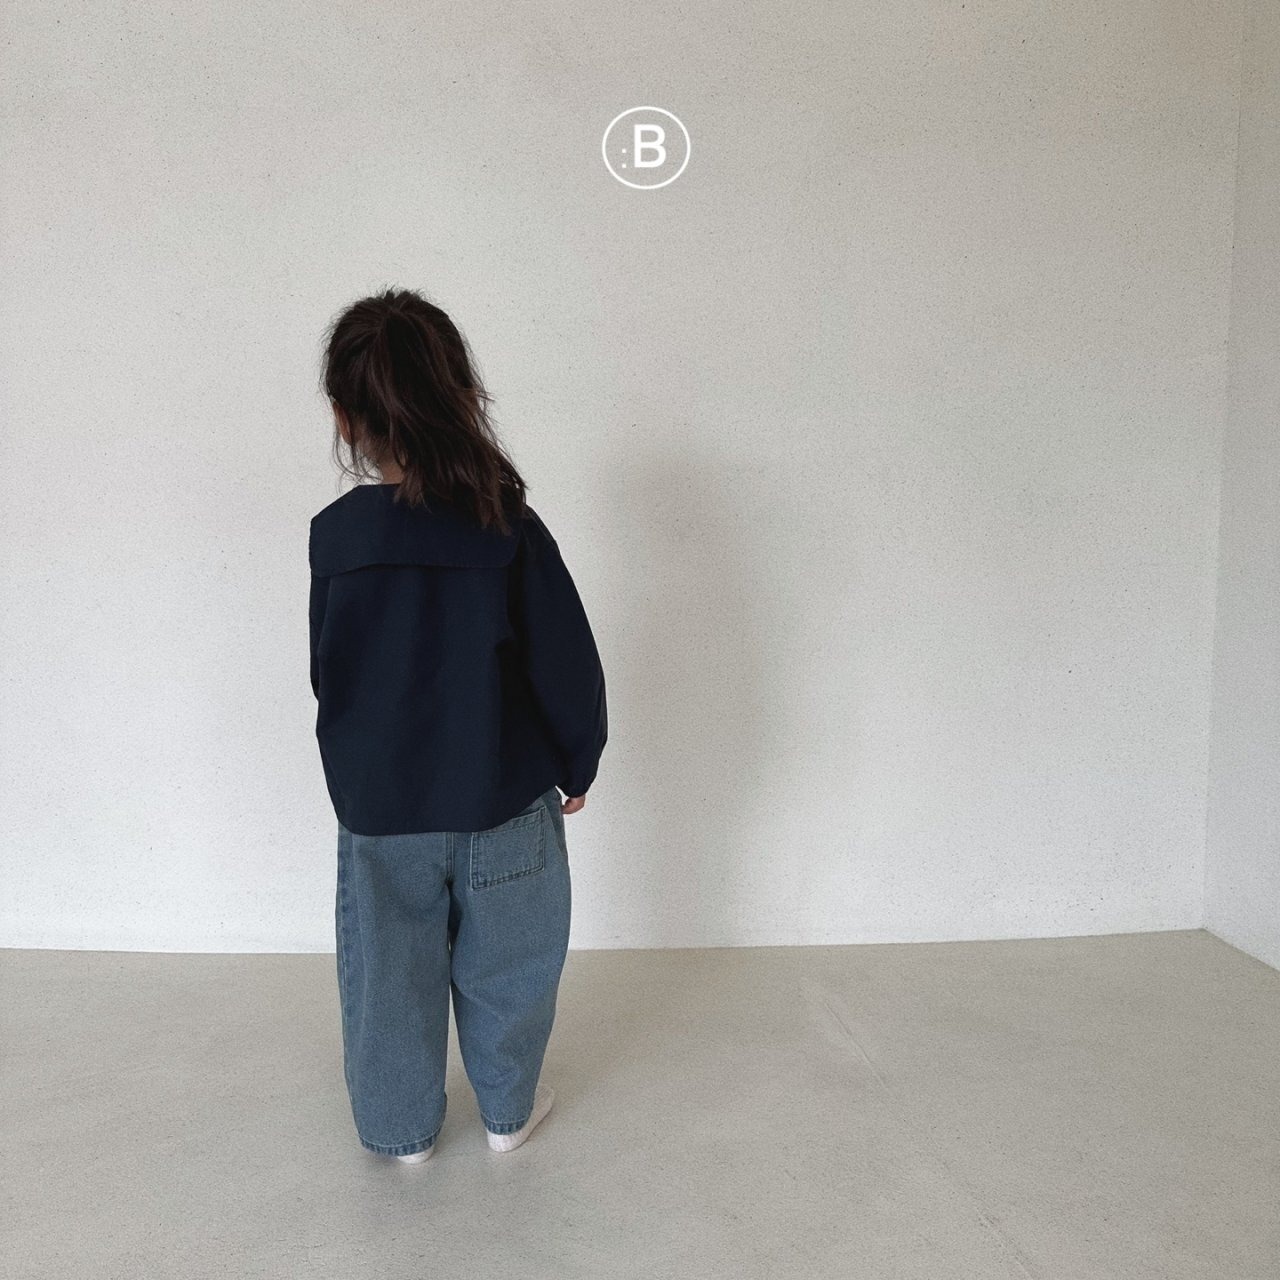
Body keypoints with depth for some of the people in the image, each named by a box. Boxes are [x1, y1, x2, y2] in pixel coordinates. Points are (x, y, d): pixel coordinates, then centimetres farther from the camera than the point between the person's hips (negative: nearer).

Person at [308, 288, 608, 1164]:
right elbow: (568, 666, -12)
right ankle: (510, 1110, 41)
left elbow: (329, 674, 1)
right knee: (503, 967, 20)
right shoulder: (511, 530, -17)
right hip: (504, 802, -1)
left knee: (388, 973, 21)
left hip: (376, 808, 1)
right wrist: (577, 765, 5)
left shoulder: (334, 536, -11)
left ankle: (402, 1127, 39)